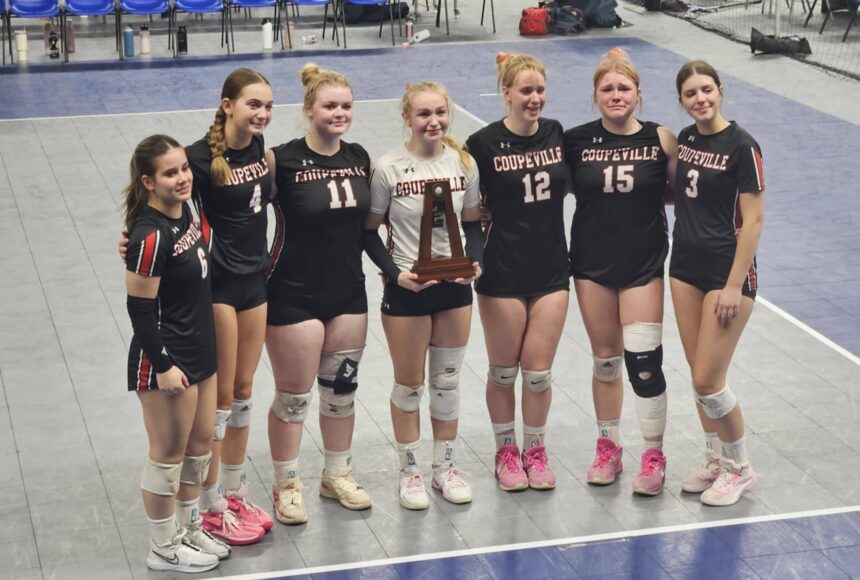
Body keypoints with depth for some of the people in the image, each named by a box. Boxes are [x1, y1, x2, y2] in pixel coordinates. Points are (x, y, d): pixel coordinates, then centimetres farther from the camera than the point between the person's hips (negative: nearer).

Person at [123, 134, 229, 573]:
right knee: (169, 454, 5)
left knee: (200, 445, 19)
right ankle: (165, 549, 21)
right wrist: (163, 365, -19)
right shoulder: (150, 235, -24)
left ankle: (189, 529, 37)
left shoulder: (184, 212, 3)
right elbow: (139, 307, -21)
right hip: (165, 361, -9)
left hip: (199, 352, 9)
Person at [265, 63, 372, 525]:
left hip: (348, 293, 5)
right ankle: (286, 486, 22)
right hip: (293, 297, -5)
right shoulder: (283, 161, -16)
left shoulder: (359, 158, 2)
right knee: (293, 396, 5)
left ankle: (337, 475, 34)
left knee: (342, 388, 17)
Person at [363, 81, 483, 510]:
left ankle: (445, 466, 29)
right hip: (406, 289, -3)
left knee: (447, 380, 14)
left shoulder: (464, 163, -2)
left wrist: (474, 260, -10)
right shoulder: (388, 168, -12)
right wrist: (396, 273, -18)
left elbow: (472, 223, 7)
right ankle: (409, 471, 24)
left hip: (455, 286, 3)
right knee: (409, 383, 9)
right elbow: (369, 231, -7)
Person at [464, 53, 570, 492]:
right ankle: (506, 452, 28)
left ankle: (535, 451, 26)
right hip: (503, 272, -3)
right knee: (503, 370, 10)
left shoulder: (557, 133, 2)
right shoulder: (484, 143, -10)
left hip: (551, 269, 3)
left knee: (539, 373, 7)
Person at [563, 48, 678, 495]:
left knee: (643, 359, -8)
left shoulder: (660, 139, -3)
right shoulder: (576, 141, -2)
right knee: (605, 359, 11)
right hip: (592, 264, 2)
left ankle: (653, 457, 8)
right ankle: (608, 449, 28)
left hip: (644, 265, -1)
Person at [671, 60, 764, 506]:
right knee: (698, 374, 11)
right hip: (685, 268, 7)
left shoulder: (742, 146, -14)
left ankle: (739, 468, 15)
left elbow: (752, 220, -16)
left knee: (707, 381, -5)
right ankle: (716, 460, 27)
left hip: (728, 271, -7)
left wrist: (734, 287, -18)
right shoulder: (684, 139, 6)